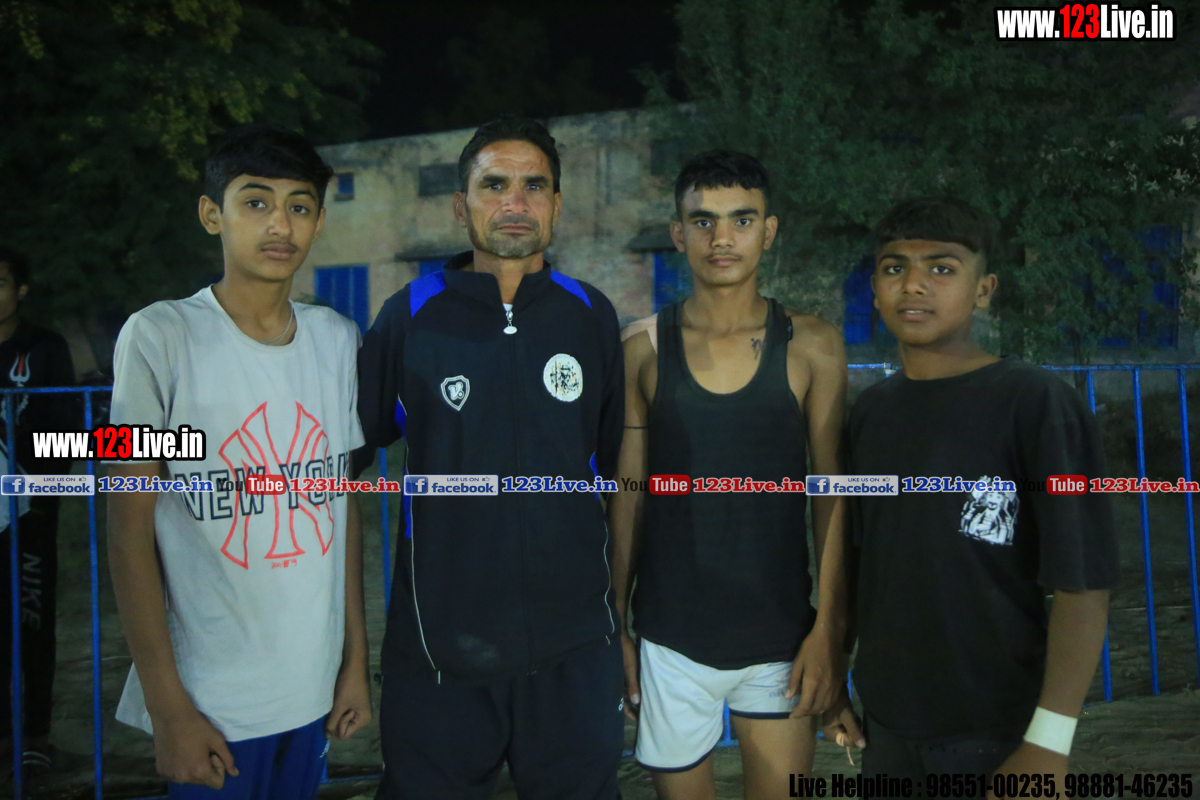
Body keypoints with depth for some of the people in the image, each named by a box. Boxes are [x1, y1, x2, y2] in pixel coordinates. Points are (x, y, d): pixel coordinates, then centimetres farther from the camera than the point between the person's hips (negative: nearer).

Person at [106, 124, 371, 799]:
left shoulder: (340, 340, 5)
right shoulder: (161, 337, -10)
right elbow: (130, 529, -9)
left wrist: (357, 659, 9)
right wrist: (168, 707, -11)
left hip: (315, 688, 4)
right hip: (210, 701, -4)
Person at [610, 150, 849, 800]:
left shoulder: (811, 347, -2)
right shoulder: (644, 347, 0)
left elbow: (833, 495, -1)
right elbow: (628, 493, 4)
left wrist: (829, 628, -6)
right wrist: (613, 625, 5)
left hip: (781, 638, 0)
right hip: (670, 639, 0)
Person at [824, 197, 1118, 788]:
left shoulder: (1035, 403, -12)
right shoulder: (869, 411, 4)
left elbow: (1082, 582, -14)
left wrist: (1048, 743, -18)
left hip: (997, 730, -4)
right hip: (886, 721, 5)